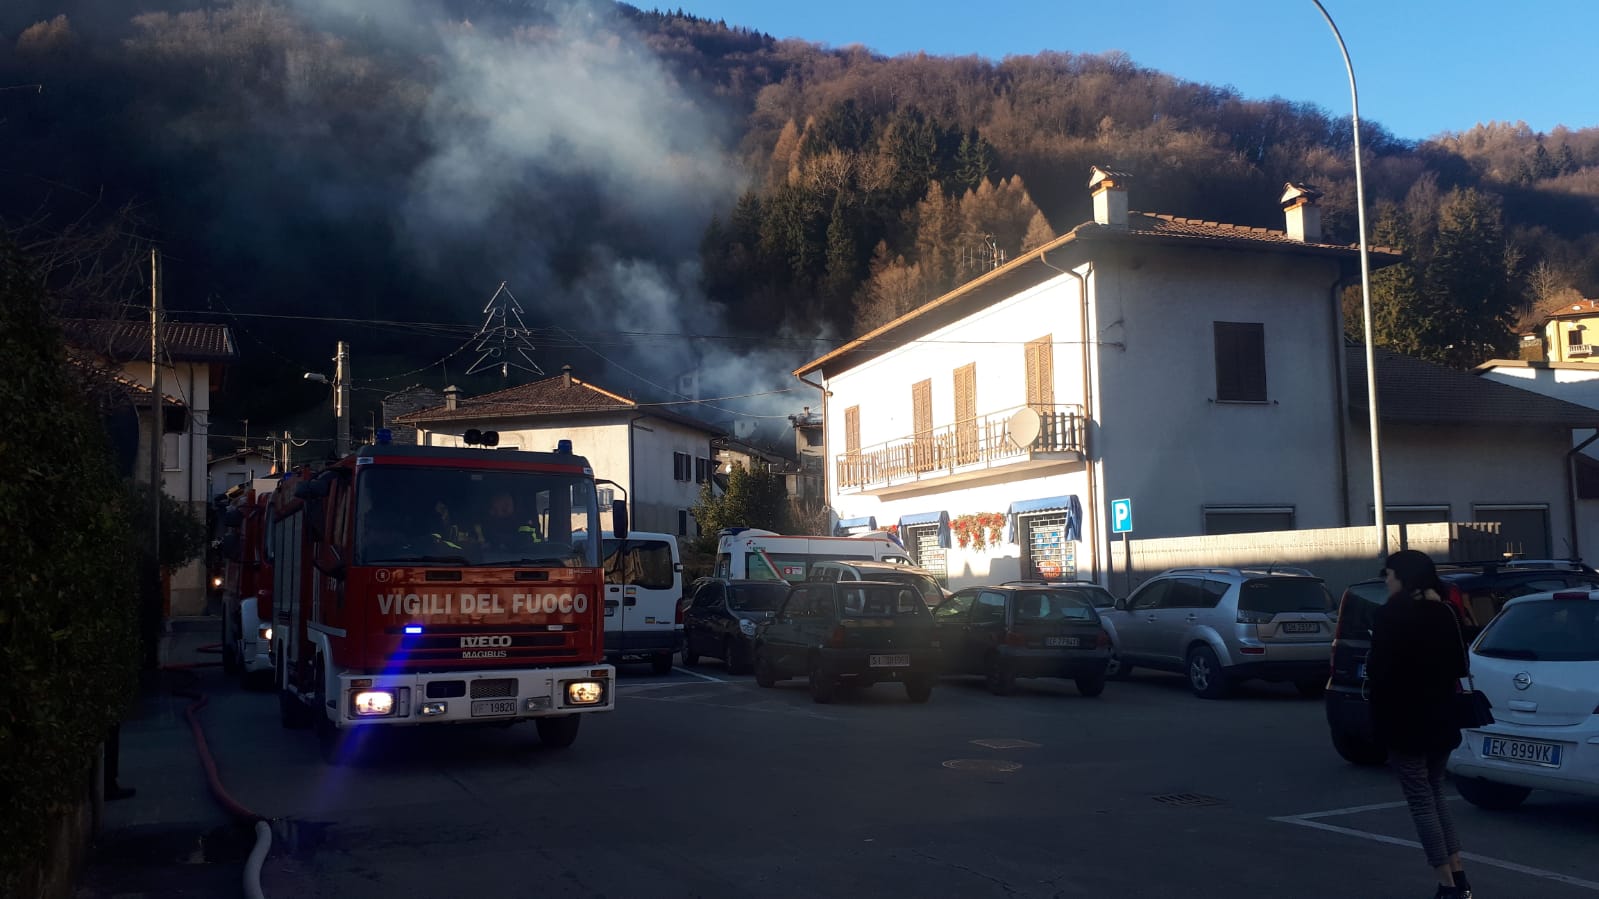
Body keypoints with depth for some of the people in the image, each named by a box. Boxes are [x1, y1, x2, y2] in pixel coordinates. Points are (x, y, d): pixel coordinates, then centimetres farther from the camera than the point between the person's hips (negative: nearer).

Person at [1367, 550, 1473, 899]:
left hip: (1405, 719, -7)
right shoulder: (1445, 613, 6)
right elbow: (1458, 666, 10)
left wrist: (1371, 667, 4)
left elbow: (1378, 669, -16)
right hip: (1440, 717, 7)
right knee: (1434, 793, 20)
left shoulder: (1392, 615, -14)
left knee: (1421, 801, 0)